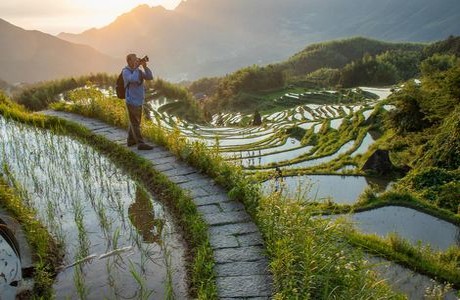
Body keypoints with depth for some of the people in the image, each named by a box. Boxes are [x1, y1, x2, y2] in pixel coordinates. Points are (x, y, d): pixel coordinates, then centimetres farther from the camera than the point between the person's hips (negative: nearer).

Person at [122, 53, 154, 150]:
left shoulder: (138, 71, 9)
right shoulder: (125, 71, -11)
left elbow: (150, 77, 0)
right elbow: (133, 79, -30)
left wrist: (145, 66, -9)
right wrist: (135, 67, -18)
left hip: (139, 101, 8)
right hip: (131, 101, -8)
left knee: (134, 122, 16)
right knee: (135, 123, -6)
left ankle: (131, 140, 26)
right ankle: (141, 143, -7)